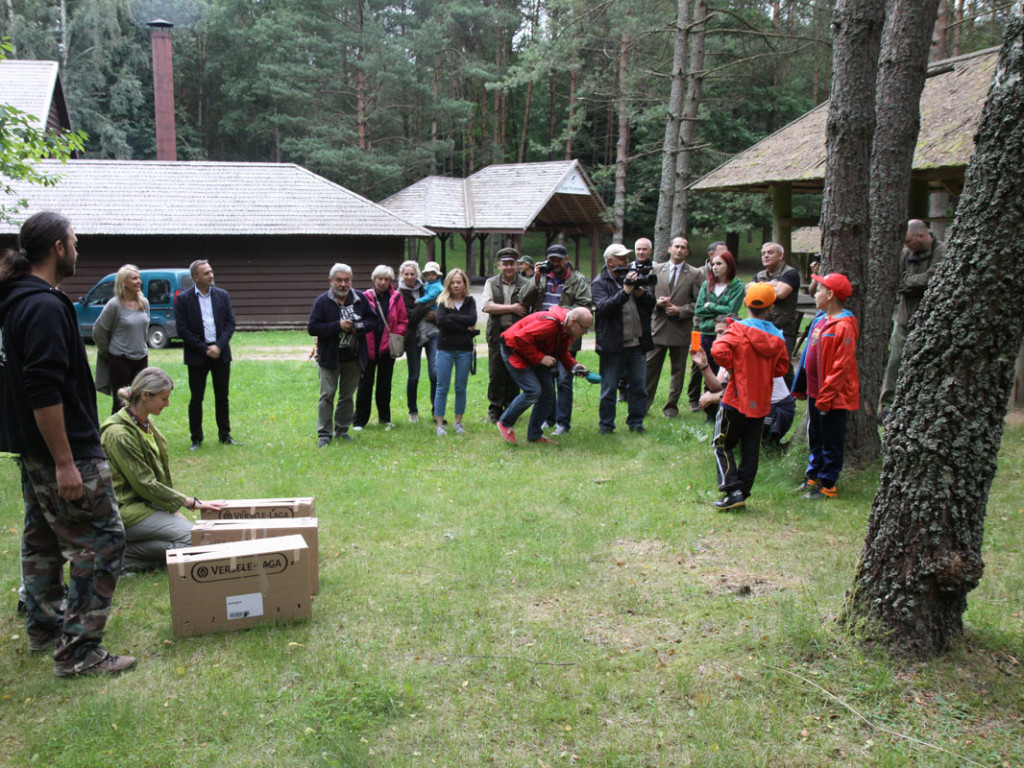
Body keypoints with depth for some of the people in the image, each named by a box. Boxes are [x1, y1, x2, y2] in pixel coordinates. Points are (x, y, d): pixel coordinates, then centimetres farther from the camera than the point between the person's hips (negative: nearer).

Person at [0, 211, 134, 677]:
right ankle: (78, 651, -4)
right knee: (101, 543, -6)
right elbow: (45, 392, -26)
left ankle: (44, 627, 34)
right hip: (63, 448, -11)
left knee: (42, 540, 20)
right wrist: (65, 463, -24)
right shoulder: (45, 306, -21)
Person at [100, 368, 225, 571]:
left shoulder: (146, 423, 8)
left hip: (145, 503, 9)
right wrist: (190, 502, -14)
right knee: (193, 538, -20)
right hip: (126, 510, -9)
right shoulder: (119, 434, -20)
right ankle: (123, 555, -12)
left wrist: (174, 509, 6)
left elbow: (159, 474, 15)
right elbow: (145, 485, -18)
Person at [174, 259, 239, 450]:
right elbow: (182, 329, -7)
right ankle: (196, 438, 11)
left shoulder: (222, 295, 5)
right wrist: (204, 349, -11)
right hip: (197, 356, -3)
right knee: (196, 398, 2)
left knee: (222, 397, 9)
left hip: (220, 353, 3)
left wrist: (219, 346, -10)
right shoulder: (184, 299, -3)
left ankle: (225, 434, 20)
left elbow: (231, 323, 3)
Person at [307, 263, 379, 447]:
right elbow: (312, 328, -14)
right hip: (329, 358, -3)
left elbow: (373, 320, 8)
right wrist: (338, 326, -22)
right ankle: (324, 433, 4)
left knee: (347, 396, 12)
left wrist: (361, 326, -14)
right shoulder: (322, 301, -8)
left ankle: (342, 430, 23)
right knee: (327, 395, -1)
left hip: (354, 358, 4)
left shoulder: (360, 299, 2)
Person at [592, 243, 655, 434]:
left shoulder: (631, 277, 13)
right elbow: (604, 307, -19)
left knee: (639, 386, 10)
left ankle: (636, 422, 21)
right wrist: (625, 290, -23)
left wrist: (640, 291, -11)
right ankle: (606, 424, 16)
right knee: (609, 388, 4)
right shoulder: (599, 283, -3)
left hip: (637, 344, 5)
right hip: (613, 345, -5)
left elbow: (651, 303, 8)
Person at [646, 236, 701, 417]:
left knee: (678, 369, 6)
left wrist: (680, 310, -12)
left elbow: (699, 303, -1)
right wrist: (657, 302, -8)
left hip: (681, 329, -1)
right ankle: (644, 403, 9)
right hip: (658, 327, 1)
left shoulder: (695, 275, 2)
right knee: (650, 366, 1)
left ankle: (671, 406, 16)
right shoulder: (656, 270, 8)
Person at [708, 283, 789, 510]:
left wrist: (732, 367, -9)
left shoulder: (738, 329, -11)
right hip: (761, 401, 5)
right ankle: (742, 494, 14)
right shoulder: (776, 336, 3)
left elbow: (719, 351, -25)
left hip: (737, 399, -5)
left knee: (723, 444, 5)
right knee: (751, 450, 11)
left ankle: (733, 491, -6)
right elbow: (782, 367, 8)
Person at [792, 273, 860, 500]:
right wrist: (801, 386, 17)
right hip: (816, 391, 9)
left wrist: (826, 396, -21)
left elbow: (842, 366, -21)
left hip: (833, 396, -9)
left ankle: (827, 485, 11)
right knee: (815, 437, 19)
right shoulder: (820, 319, 9)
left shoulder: (843, 326, -19)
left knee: (831, 441, 3)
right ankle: (813, 476, 31)